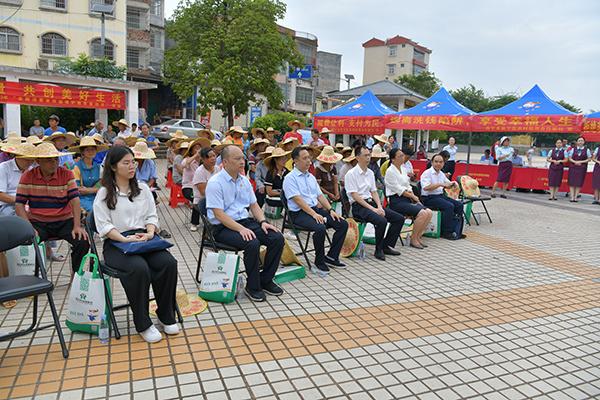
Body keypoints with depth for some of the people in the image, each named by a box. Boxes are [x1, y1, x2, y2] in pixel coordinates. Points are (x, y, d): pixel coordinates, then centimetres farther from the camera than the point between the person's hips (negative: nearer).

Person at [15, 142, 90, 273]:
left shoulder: (67, 174, 1)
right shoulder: (27, 176, 1)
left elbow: (75, 200, -7)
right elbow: (19, 204, -1)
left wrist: (77, 226, -20)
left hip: (65, 221, 0)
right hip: (38, 222, 0)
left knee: (83, 242, -25)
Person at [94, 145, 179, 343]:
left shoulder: (143, 188, 17)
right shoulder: (104, 193, 4)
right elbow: (104, 225, -4)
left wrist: (150, 233, -6)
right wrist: (125, 239, -18)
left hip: (143, 237, 4)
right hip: (116, 243, -3)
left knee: (169, 262, -25)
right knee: (139, 268, -34)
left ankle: (166, 316, -6)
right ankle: (143, 324, -17)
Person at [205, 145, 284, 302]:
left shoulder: (244, 181, 12)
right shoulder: (215, 183, -11)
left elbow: (254, 205, 15)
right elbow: (219, 214, -18)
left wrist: (263, 222, -4)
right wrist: (241, 229, -27)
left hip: (246, 221, 7)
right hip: (223, 227, -7)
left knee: (278, 238, -13)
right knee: (253, 243, -33)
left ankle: (265, 280, 1)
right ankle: (252, 286, -11)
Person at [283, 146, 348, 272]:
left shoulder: (311, 177, 20)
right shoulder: (290, 178, -6)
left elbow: (320, 195, 18)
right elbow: (298, 200, -16)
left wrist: (331, 210, 2)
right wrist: (314, 214, -24)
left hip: (316, 209, 8)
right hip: (299, 213, -8)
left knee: (343, 224, -7)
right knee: (320, 228, -34)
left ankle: (331, 257, 0)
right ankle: (319, 261, -12)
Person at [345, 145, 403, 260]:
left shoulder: (370, 173, 16)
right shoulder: (351, 173, -8)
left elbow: (374, 191, 17)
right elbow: (355, 196, -14)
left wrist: (379, 207, -2)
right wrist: (372, 209, -18)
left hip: (372, 202, 8)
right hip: (359, 206, -8)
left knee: (399, 218, -5)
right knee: (382, 221, -31)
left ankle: (386, 246, 4)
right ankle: (378, 250, -9)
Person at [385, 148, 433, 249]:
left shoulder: (403, 169, 16)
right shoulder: (390, 171, -10)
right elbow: (399, 190, -13)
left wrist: (415, 198, 4)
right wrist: (413, 196, -3)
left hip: (407, 199, 8)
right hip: (396, 201, -8)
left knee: (429, 213, -10)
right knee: (422, 213, -24)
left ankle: (418, 236, 3)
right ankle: (413, 239, -8)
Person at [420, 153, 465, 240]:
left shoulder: (442, 174, 16)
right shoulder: (427, 173, -9)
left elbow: (448, 183, 28)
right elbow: (425, 187, -23)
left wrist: (453, 184, 2)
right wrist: (440, 184, -25)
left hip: (441, 196, 9)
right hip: (429, 198, -9)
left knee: (459, 205, -3)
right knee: (449, 206, -27)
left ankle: (456, 231, 1)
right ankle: (445, 232, -18)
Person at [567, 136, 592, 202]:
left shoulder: (587, 150, 4)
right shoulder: (573, 149, 8)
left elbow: (589, 159, 4)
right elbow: (570, 158, 7)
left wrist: (581, 162, -9)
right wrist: (575, 162, -11)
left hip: (582, 168, -1)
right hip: (573, 167, 1)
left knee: (579, 183, -3)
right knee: (572, 183, -3)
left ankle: (575, 197, 4)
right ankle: (572, 197, 0)